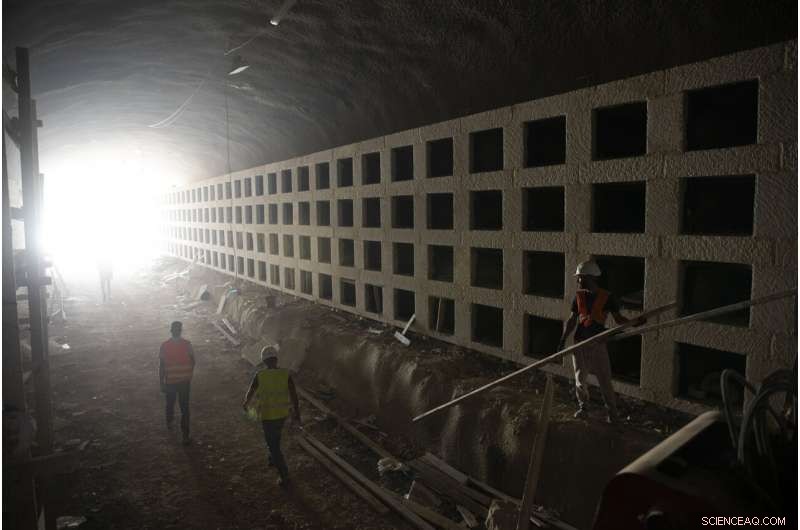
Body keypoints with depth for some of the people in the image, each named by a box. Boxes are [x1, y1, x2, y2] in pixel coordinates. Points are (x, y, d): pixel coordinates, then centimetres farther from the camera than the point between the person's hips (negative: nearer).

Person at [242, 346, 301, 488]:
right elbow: (293, 395, -11)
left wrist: (245, 403, 21)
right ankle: (274, 459, 53)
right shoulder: (285, 374, -12)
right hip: (282, 413, 4)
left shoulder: (259, 375, -17)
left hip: (267, 415, -4)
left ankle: (284, 477, 7)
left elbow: (250, 392, -2)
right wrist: (297, 413, 2)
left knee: (273, 445, 7)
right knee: (275, 436, 32)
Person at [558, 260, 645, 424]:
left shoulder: (607, 297, -7)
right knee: (580, 378, 12)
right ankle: (583, 406, 33)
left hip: (597, 344, -3)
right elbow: (572, 320, 5)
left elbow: (618, 319, -1)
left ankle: (612, 413, 15)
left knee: (604, 380, -1)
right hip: (579, 342, 3)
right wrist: (563, 338, -4)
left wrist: (634, 323, -19)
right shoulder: (579, 296, 2)